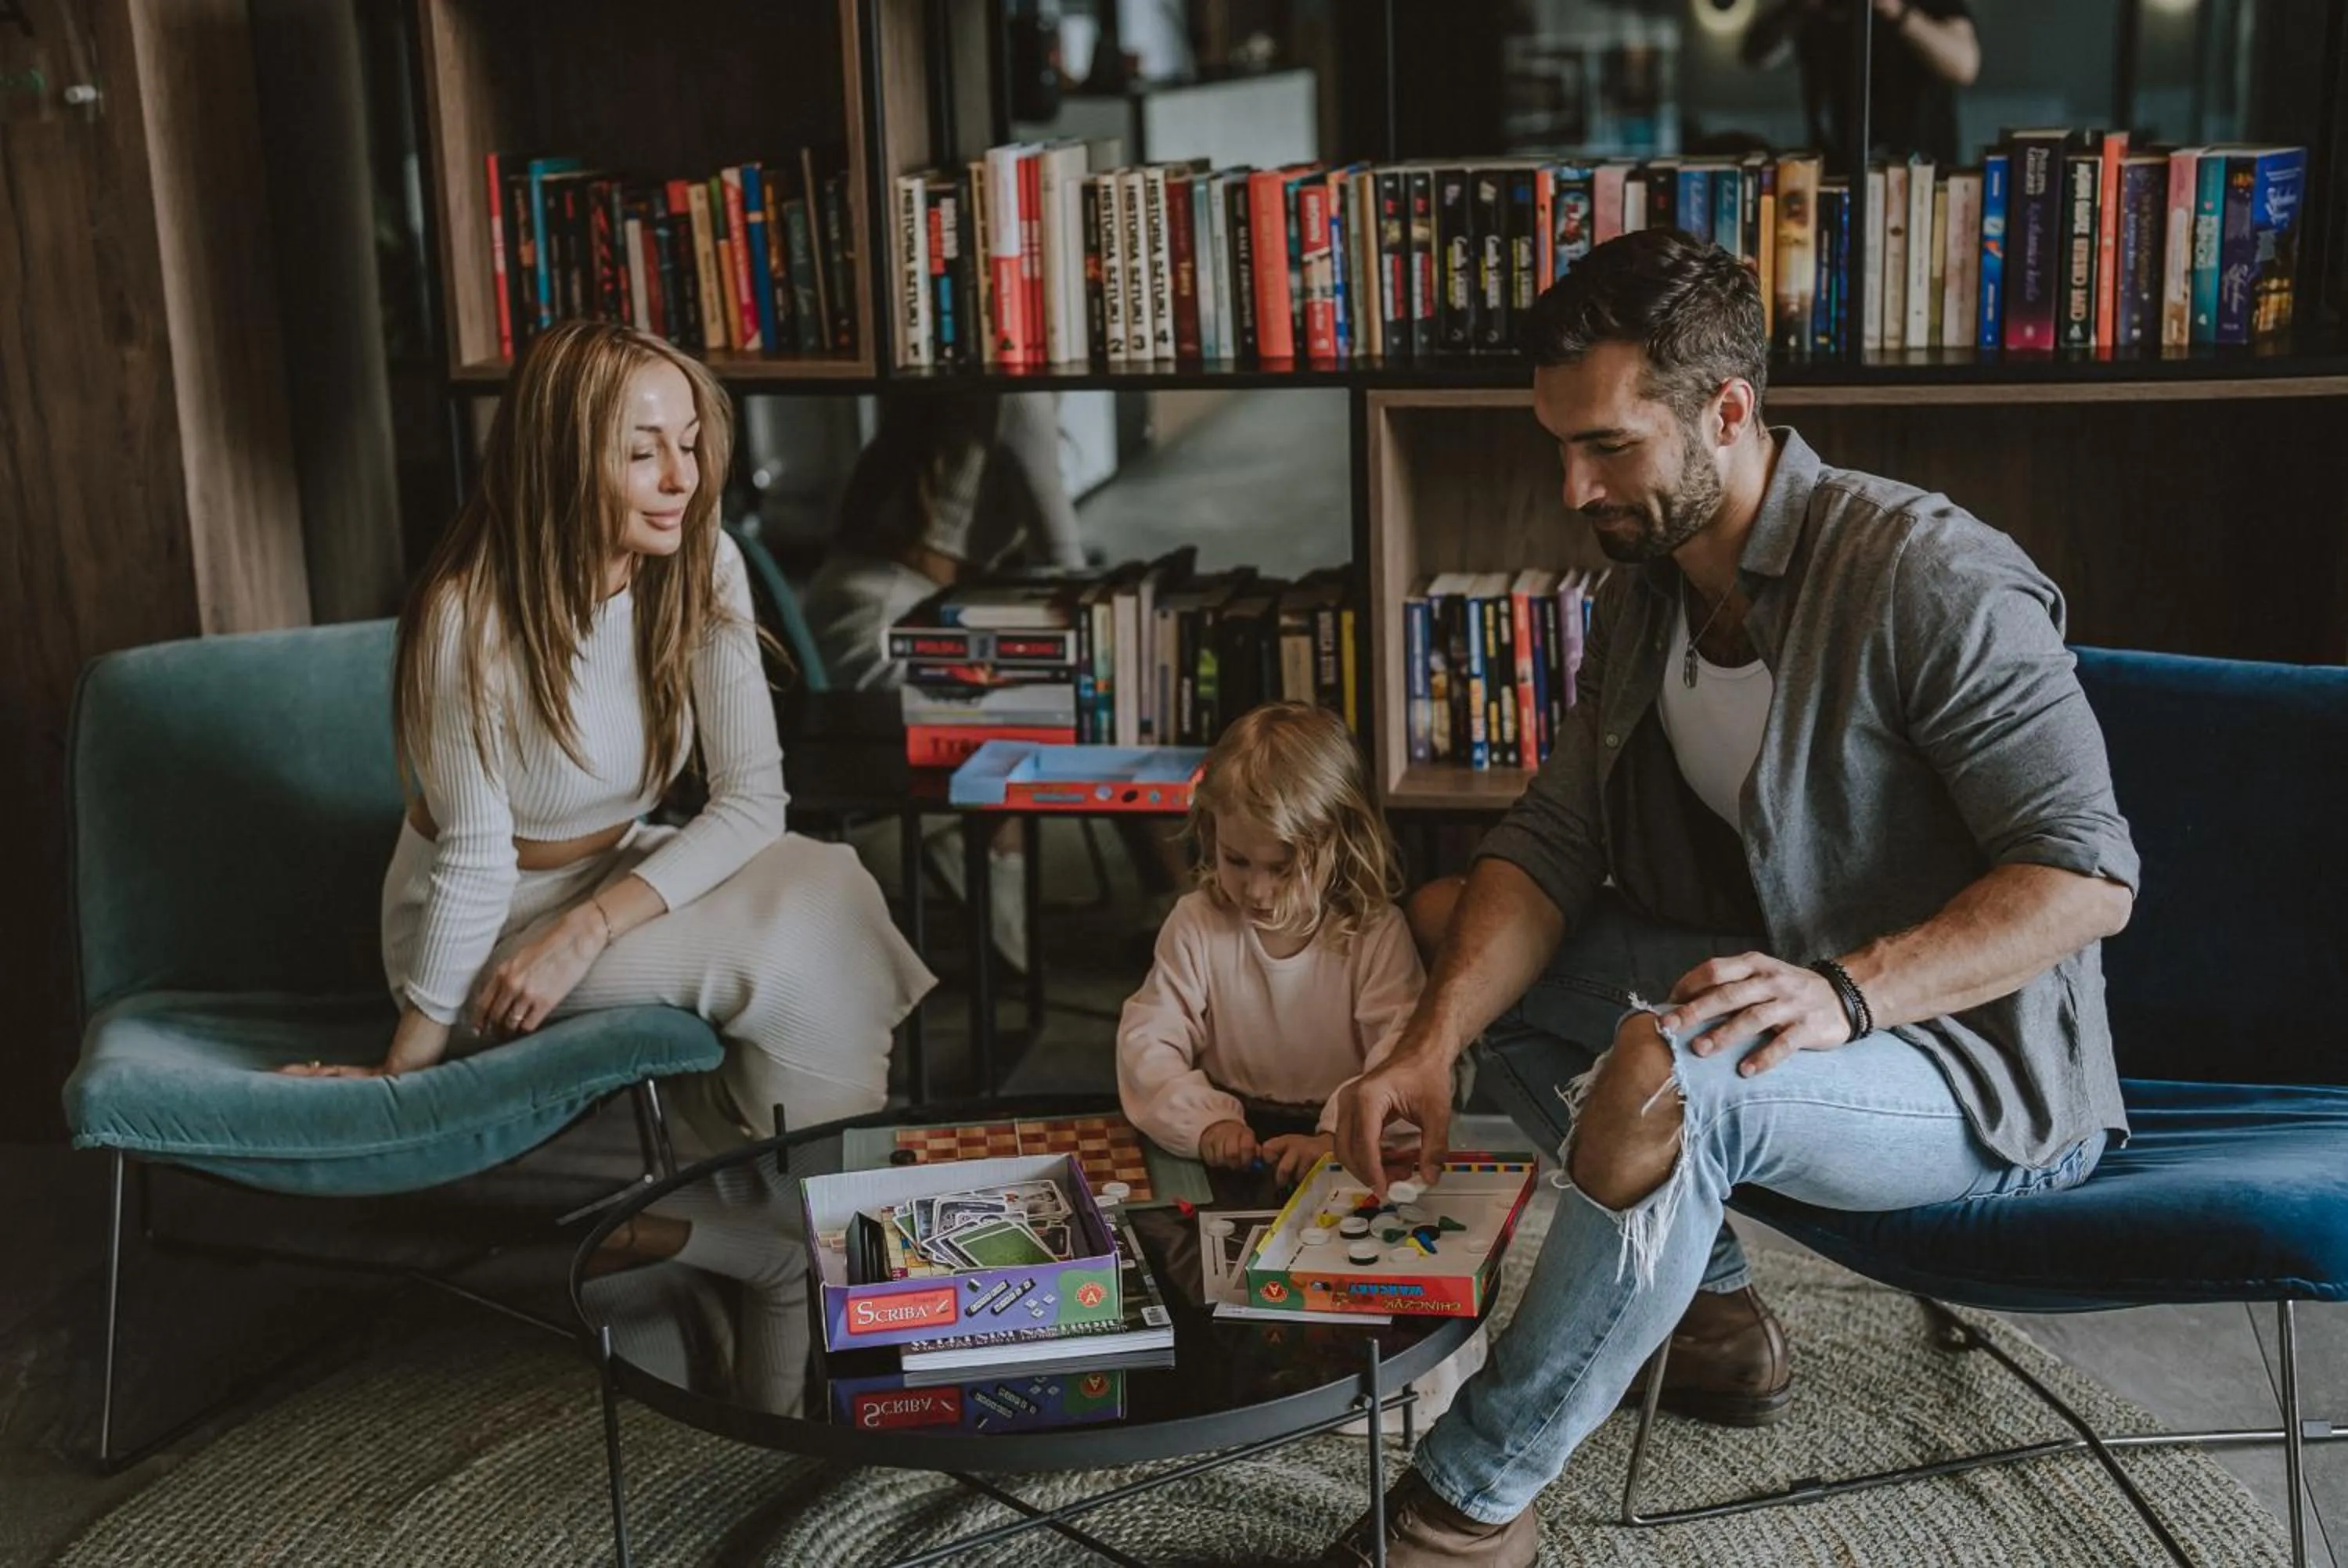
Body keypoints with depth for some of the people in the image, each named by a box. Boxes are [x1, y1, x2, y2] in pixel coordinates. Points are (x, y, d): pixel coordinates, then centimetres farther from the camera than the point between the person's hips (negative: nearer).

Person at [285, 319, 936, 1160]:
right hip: (485, 926, -5)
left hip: (621, 870, 5)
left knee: (824, 892, -23)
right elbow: (478, 861, -21)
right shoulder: (471, 618, -27)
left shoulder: (702, 566, -13)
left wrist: (586, 930, -24)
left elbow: (754, 796, -15)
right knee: (778, 956, -25)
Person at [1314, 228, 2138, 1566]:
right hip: (1783, 986, 9)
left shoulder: (1929, 576, -21)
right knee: (1446, 920, 5)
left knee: (1663, 1079, -37)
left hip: (1978, 1065, -8)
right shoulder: (1649, 592, 3)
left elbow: (2087, 876, -26)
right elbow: (1553, 847, -3)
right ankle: (1712, 1301, 7)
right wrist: (1431, 1044, -19)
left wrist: (1847, 990, -41)